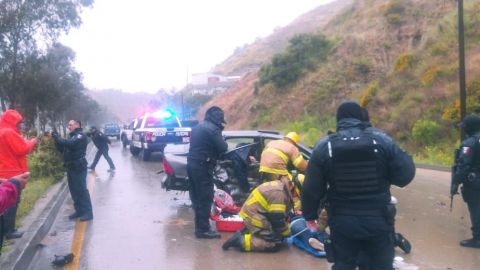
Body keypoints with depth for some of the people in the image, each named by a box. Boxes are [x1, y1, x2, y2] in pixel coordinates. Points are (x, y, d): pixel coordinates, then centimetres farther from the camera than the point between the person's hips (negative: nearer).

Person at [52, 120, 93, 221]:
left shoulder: (81, 136, -10)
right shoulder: (72, 136, 19)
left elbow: (69, 144, -25)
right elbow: (63, 149, 17)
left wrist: (57, 137, -17)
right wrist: (56, 140, 3)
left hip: (78, 167, -9)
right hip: (71, 167, 9)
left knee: (81, 189, -9)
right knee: (74, 190, 11)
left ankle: (88, 212, -6)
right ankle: (79, 210, 18)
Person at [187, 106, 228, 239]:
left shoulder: (198, 127, 15)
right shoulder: (212, 129, -14)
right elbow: (223, 148, -16)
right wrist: (223, 141, 5)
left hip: (192, 163, 10)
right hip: (203, 166, -9)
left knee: (197, 196, 15)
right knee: (206, 197, -5)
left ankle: (199, 225, 24)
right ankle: (203, 229, -4)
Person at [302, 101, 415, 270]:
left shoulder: (324, 146, -5)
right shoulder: (382, 141, -7)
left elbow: (311, 188, -1)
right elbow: (405, 175, -5)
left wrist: (310, 215, 13)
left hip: (342, 222, 0)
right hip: (377, 220, 0)